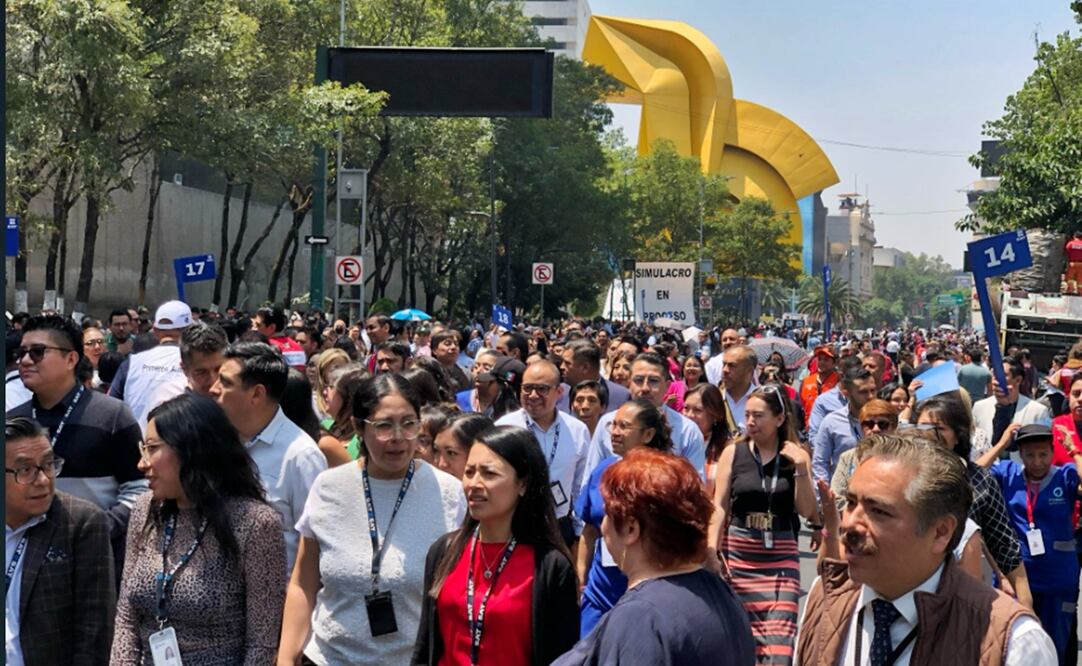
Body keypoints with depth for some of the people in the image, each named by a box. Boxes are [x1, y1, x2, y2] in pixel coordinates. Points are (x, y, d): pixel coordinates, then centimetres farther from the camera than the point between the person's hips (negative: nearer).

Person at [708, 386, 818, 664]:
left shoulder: (797, 456, 3)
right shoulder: (733, 453, 1)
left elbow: (807, 511, -1)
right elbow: (720, 506, 1)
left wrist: (800, 468, -10)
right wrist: (712, 549, -9)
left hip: (781, 558, 0)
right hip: (737, 553, 0)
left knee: (779, 636, -10)